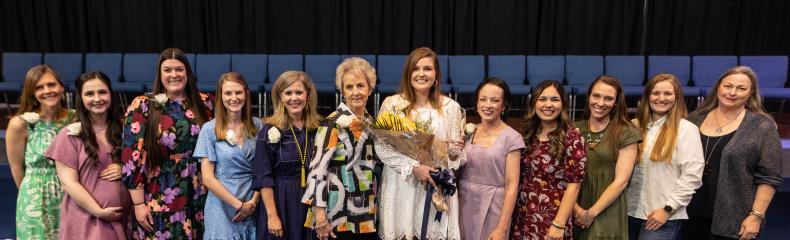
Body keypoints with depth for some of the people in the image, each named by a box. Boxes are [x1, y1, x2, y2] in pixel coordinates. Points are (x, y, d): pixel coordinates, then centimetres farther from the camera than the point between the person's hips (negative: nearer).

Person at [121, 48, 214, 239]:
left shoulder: (205, 103, 3)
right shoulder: (142, 107, -5)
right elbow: (132, 157, -7)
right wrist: (139, 204, -9)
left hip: (199, 202, 3)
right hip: (160, 204, -3)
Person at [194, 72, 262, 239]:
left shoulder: (257, 125, 2)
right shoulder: (210, 129, -5)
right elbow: (207, 178, -7)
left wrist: (253, 201, -8)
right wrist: (238, 204, -9)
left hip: (252, 205, 2)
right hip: (222, 206, -2)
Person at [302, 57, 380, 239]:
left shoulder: (371, 122, 8)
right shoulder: (333, 124, -11)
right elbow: (317, 169, -16)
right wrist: (320, 218, -20)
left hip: (367, 215, 6)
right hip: (340, 216, -6)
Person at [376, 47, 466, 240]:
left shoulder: (451, 107, 3)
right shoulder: (392, 104, -2)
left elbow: (459, 153, 6)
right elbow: (382, 148, -8)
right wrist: (414, 167, -17)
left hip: (437, 187, 1)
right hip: (401, 186, -1)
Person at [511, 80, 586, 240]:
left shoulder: (571, 137, -10)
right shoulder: (527, 135, 3)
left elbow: (573, 185, -13)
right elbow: (519, 178, 9)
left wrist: (559, 225, -17)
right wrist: (512, 214, 4)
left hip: (551, 219, -4)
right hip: (522, 218, 4)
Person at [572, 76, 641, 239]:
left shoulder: (626, 133, -3)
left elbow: (621, 181, -8)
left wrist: (592, 213, -11)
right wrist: (575, 208, -11)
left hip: (606, 216, -3)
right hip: (573, 215, 3)